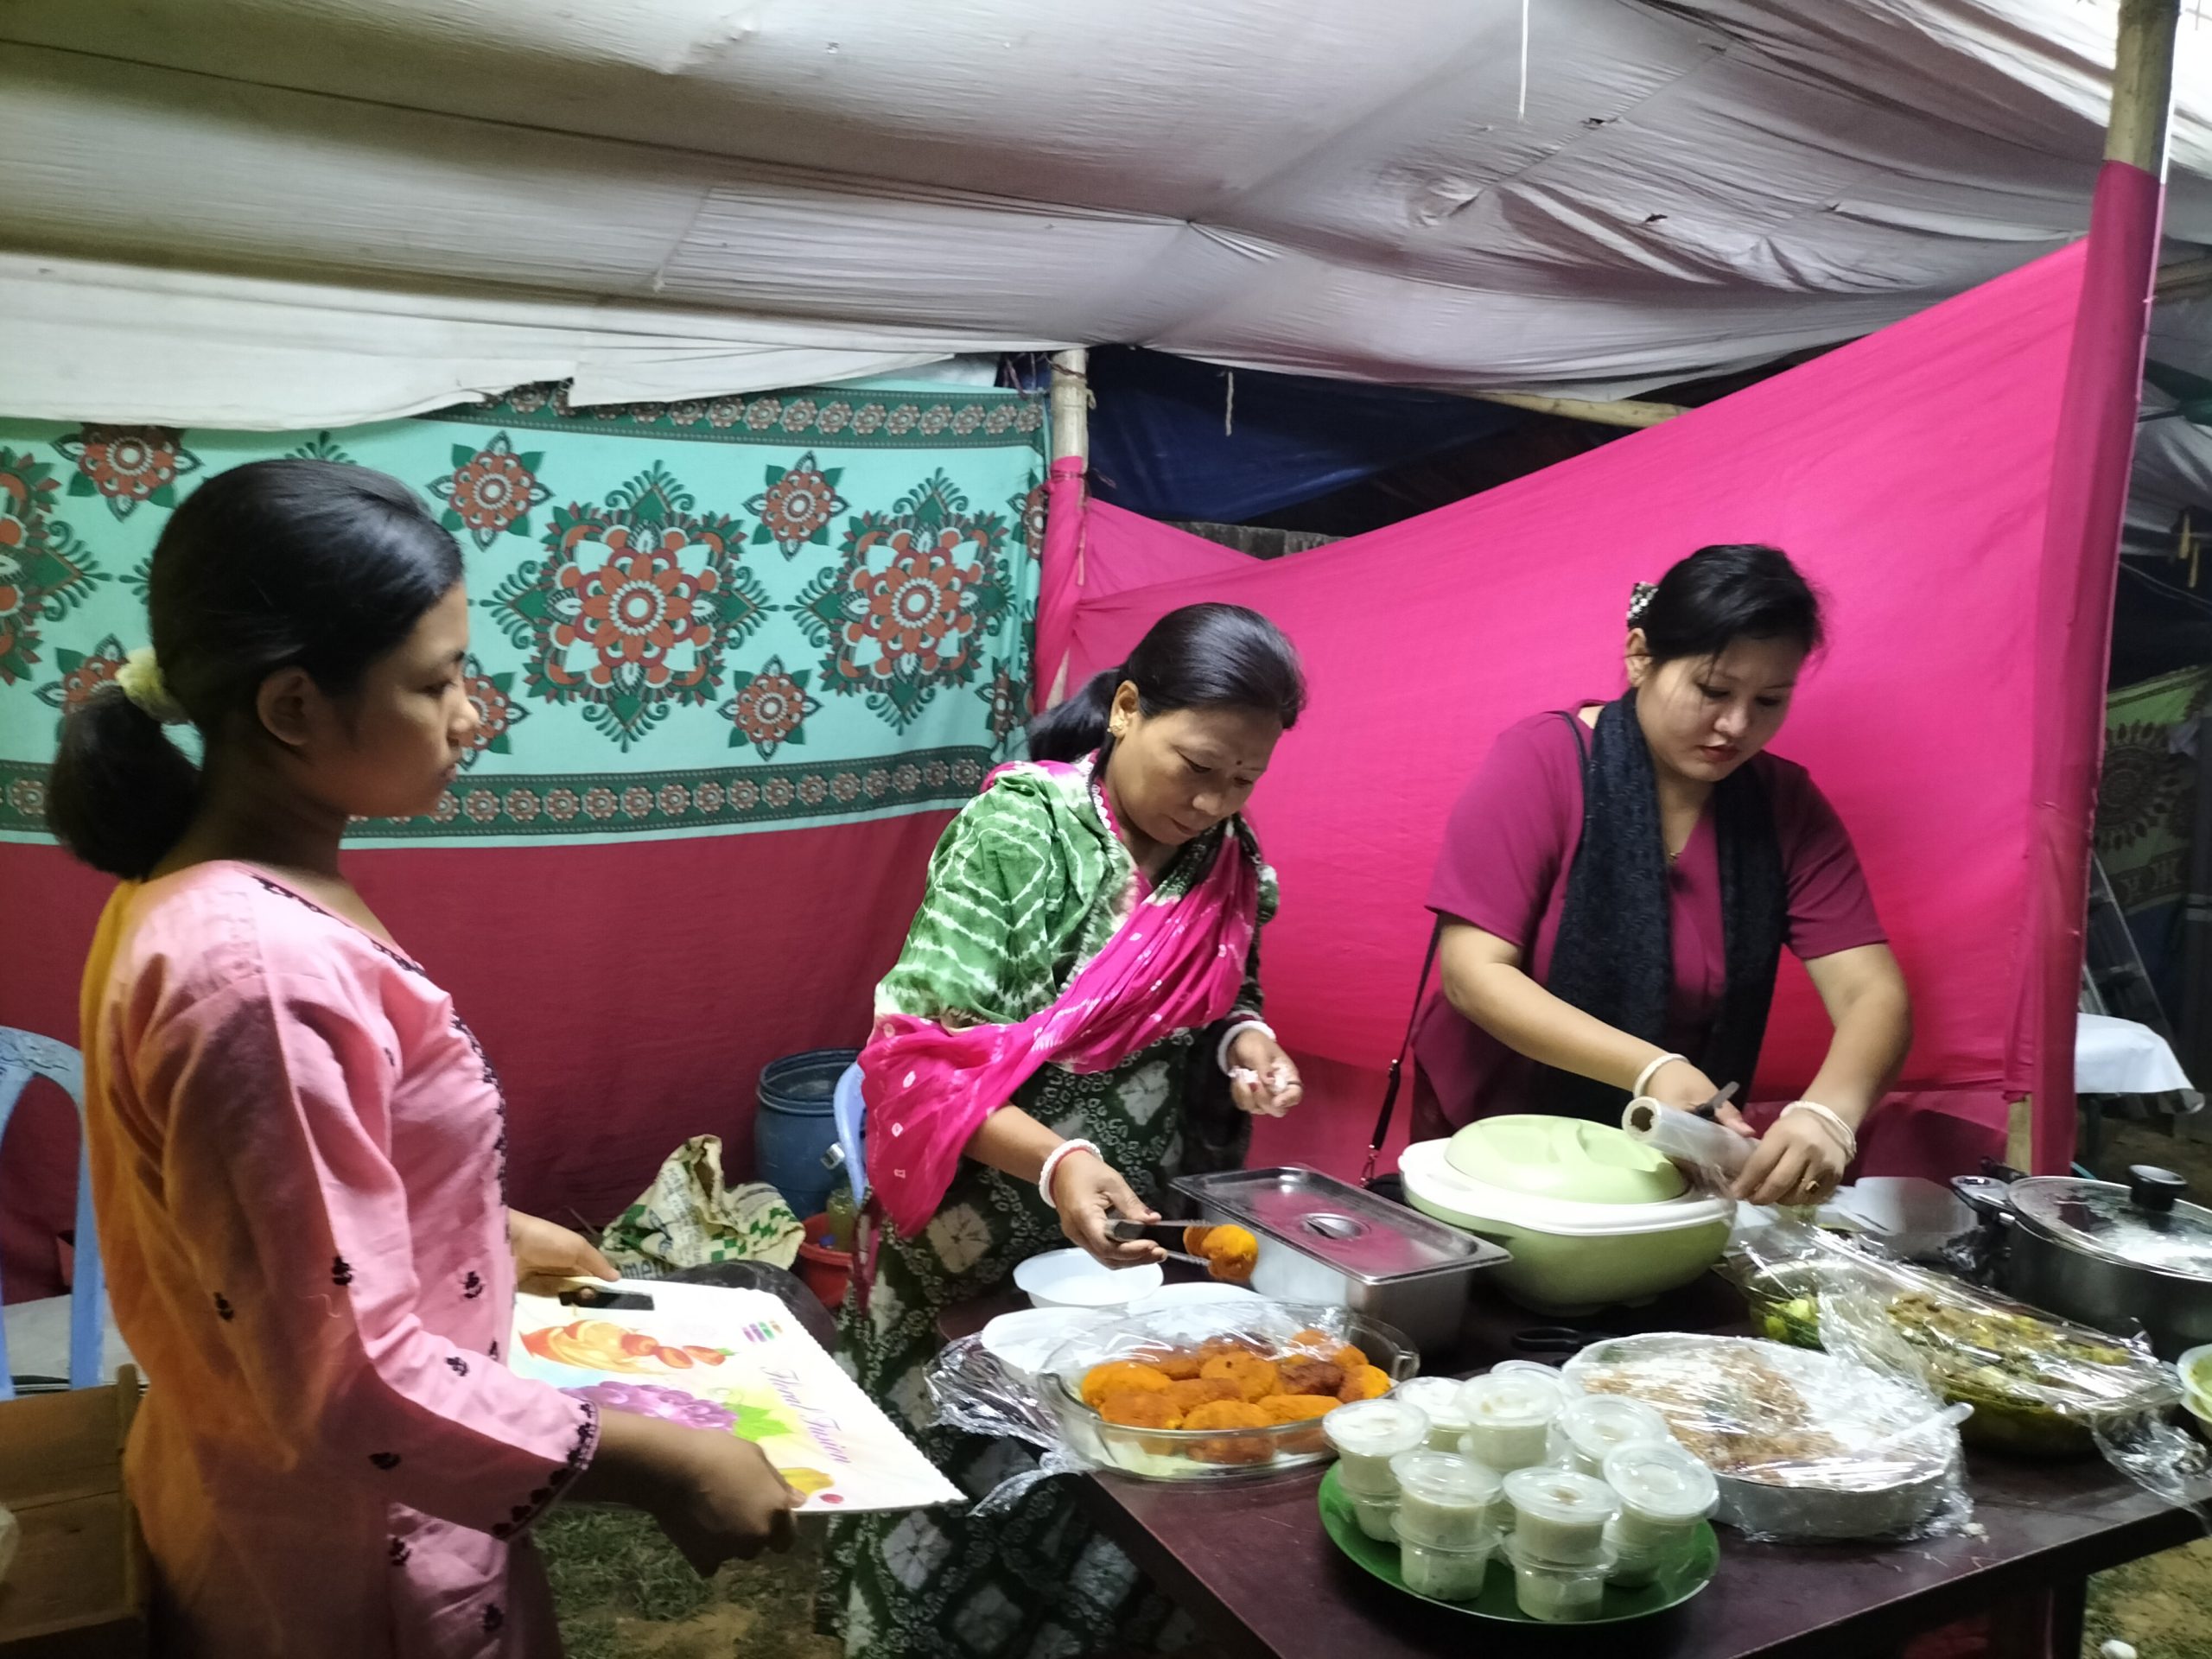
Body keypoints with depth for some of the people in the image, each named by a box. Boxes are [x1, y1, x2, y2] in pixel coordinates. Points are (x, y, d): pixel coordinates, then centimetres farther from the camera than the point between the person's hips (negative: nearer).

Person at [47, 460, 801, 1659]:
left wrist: (490, 1231, 12)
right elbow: (348, 1384, -29)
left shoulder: (207, 886, -1)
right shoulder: (259, 973, -32)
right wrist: (653, 1466, -23)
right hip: (350, 1554, -8)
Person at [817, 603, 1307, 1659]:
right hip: (983, 1248, -5)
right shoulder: (1018, 830, -18)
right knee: (961, 1496, 10)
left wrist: (1246, 1041, -8)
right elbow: (923, 1051, -22)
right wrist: (1053, 1160, -36)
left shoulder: (1228, 858, -1)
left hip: (1133, 1243, 5)